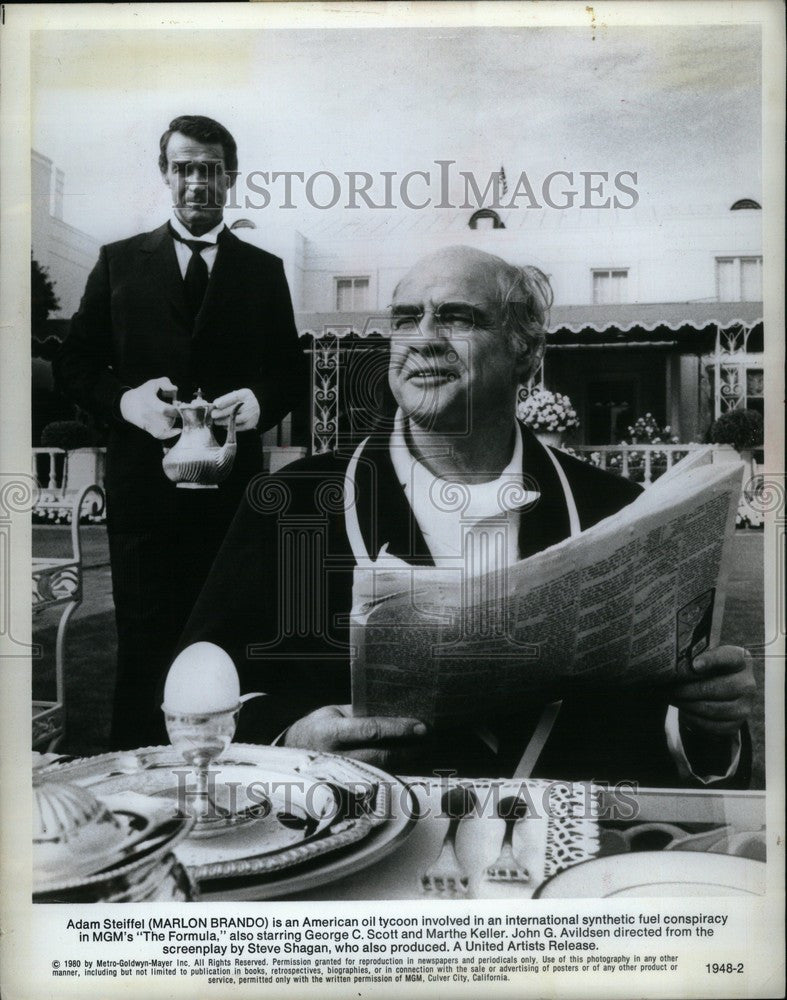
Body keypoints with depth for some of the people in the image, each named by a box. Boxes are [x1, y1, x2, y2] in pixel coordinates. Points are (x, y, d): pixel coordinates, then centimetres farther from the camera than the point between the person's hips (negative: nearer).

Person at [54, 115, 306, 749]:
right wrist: (126, 400, -12)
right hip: (144, 485, 0)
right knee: (143, 649, 5)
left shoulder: (264, 271, 11)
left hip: (234, 489, 1)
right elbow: (74, 365, 8)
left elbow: (293, 373, 11)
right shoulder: (119, 263, 9)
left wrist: (259, 401, -10)